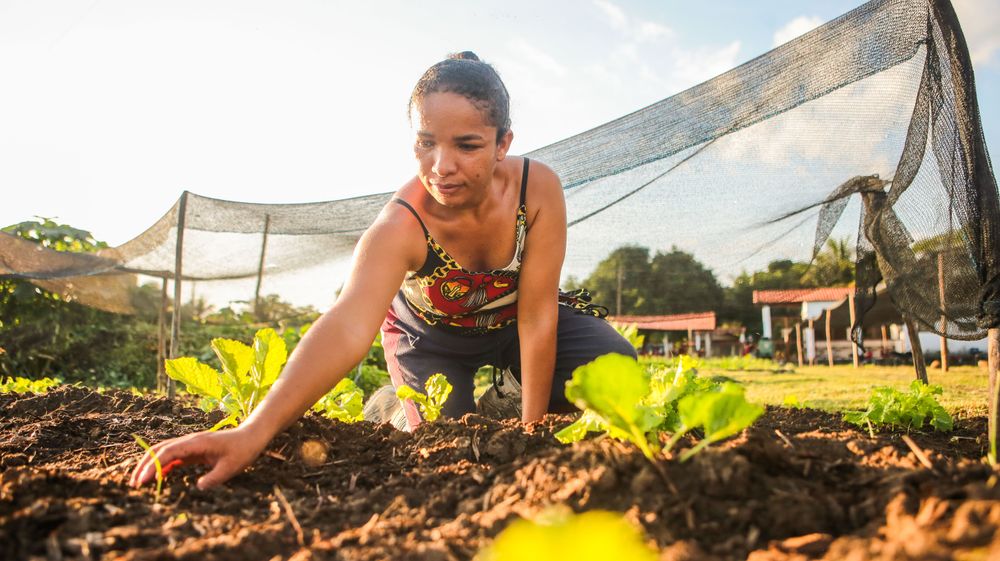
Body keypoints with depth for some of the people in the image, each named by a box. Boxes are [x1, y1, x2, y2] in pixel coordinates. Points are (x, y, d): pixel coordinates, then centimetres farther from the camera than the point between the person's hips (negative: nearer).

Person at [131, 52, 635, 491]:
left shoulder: (538, 188, -32)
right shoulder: (400, 226, -38)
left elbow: (537, 317, -27)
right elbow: (348, 326, -54)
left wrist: (533, 426, -23)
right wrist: (254, 432, -68)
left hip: (513, 321, 2)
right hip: (430, 333, -1)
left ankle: (506, 395, 16)